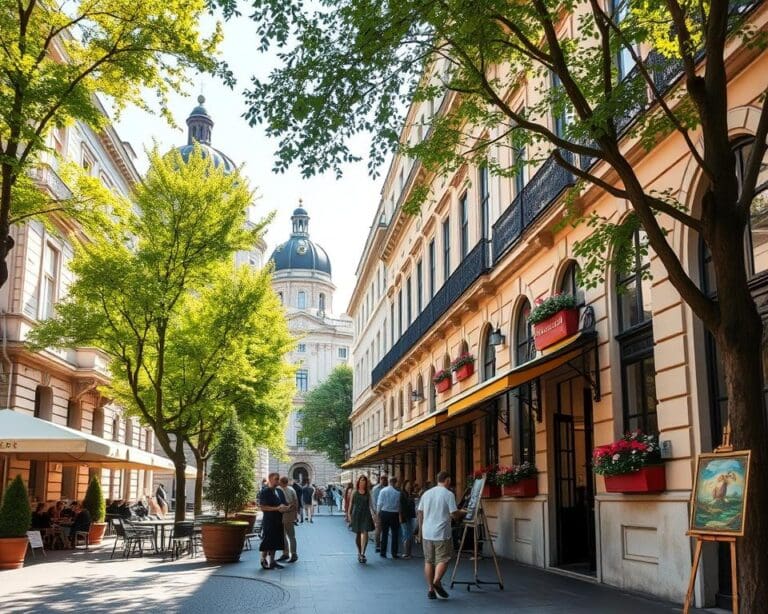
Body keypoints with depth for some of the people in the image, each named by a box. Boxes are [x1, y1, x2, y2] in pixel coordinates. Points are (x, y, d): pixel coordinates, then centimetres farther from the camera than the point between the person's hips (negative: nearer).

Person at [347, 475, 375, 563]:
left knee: (365, 533, -14)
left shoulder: (368, 494, 6)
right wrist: (349, 514, 2)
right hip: (356, 514, 0)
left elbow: (370, 504, 5)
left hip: (366, 515, 0)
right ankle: (359, 552, 24)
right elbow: (350, 504, 7)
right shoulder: (354, 493, 5)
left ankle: (362, 553, -18)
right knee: (357, 534, 8)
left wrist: (373, 514, -6)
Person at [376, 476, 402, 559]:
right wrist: (400, 516, 5)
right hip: (394, 514, -1)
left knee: (384, 533, 9)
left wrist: (378, 513, 6)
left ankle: (383, 553, 12)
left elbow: (379, 504, -4)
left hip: (384, 513, 2)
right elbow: (399, 506, -7)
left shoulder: (383, 491, -5)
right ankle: (394, 554, 10)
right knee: (395, 534, 8)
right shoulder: (397, 493, -9)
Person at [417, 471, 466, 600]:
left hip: (427, 533, 5)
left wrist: (420, 530, 22)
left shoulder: (426, 493, 9)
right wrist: (462, 512, 10)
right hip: (441, 534, -5)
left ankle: (430, 589, 10)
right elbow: (454, 515, -11)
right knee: (443, 559, 3)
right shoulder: (448, 494, -8)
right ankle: (436, 582, -16)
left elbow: (420, 513, 12)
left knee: (429, 561, 10)